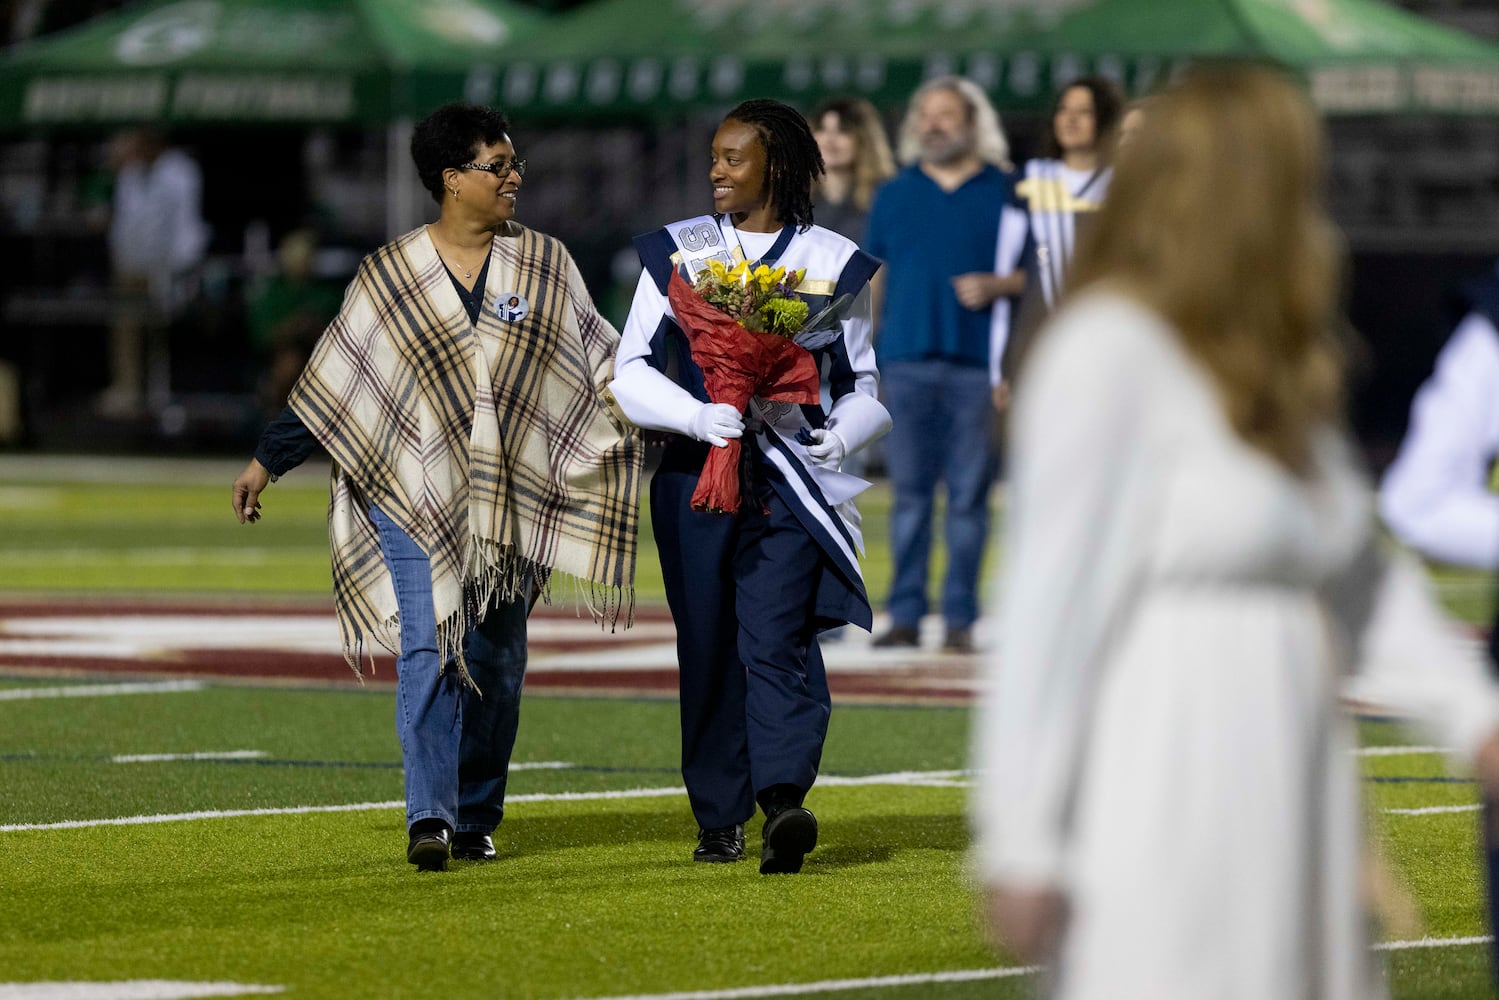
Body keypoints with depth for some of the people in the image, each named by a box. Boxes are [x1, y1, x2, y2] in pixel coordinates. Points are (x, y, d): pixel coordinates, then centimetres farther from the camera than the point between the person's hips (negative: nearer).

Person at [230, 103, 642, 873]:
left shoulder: (544, 265, 7)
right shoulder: (389, 276, 2)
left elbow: (600, 364, 11)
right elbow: (330, 382, 7)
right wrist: (267, 461, 6)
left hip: (513, 495, 2)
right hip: (417, 491, -2)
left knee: (496, 660, 6)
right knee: (426, 651, -12)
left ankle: (476, 818, 17)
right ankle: (429, 818, -17)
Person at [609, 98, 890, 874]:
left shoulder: (831, 263, 8)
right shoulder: (676, 254, 9)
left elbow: (862, 382, 15)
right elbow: (630, 371, 2)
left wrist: (841, 434, -7)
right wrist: (698, 416, -16)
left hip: (789, 481, -2)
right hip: (695, 473, 2)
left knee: (776, 637, -17)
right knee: (708, 648, 4)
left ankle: (783, 802, -30)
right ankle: (718, 820, 14)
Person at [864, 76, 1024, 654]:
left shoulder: (1005, 192, 8)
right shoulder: (894, 195, 15)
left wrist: (997, 286, -11)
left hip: (977, 362, -2)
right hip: (907, 361, 2)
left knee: (969, 494, -2)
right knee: (909, 492, 1)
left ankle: (961, 619, 1)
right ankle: (905, 615, 4)